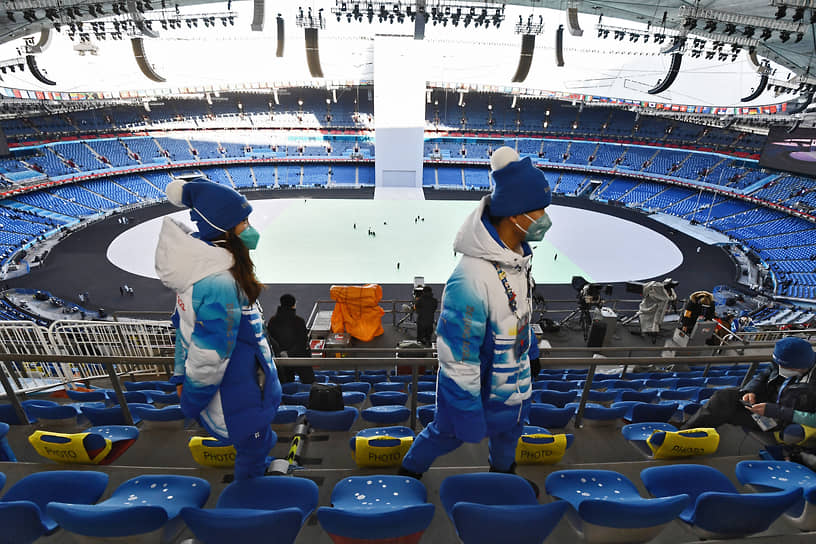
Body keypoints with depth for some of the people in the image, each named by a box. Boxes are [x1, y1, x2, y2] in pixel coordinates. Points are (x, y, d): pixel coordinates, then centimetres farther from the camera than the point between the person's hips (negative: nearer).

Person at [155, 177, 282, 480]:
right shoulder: (218, 283, -33)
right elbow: (208, 355, -29)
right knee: (252, 453, 16)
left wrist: (182, 375, 17)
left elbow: (186, 323, 9)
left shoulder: (201, 264, -1)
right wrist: (192, 402, -12)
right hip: (239, 404, -9)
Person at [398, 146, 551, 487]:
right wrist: (468, 414, -21)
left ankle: (503, 468, 63)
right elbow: (457, 359, -30)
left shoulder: (516, 254, -9)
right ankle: (409, 471, 49)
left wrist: (528, 344, 23)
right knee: (449, 433, 19)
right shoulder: (471, 279, -39)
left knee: (509, 427, 31)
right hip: (478, 390, -7)